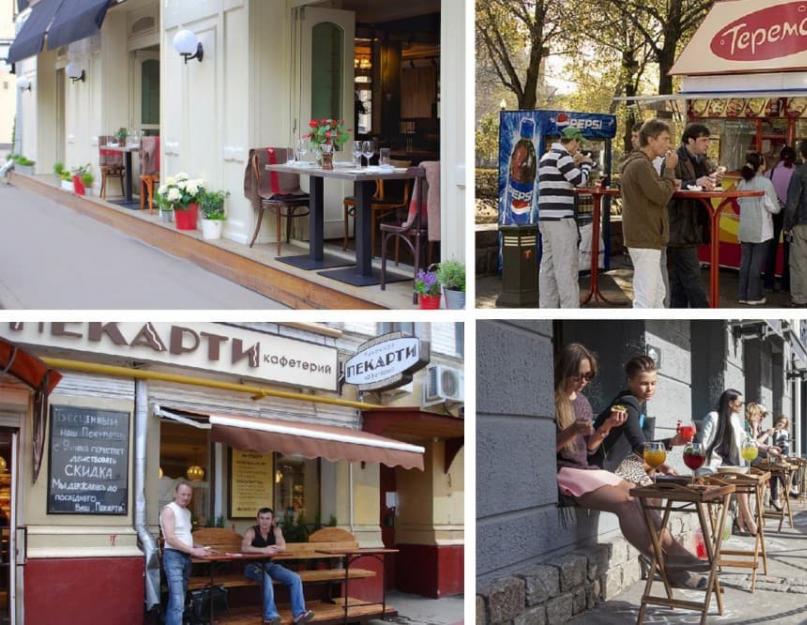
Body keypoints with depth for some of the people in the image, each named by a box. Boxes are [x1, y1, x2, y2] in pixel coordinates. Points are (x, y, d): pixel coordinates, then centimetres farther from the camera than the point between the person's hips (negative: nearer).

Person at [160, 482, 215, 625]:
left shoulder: (187, 512, 17)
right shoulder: (169, 510, -9)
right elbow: (170, 539, -18)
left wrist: (200, 548, 11)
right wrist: (194, 551, -19)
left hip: (186, 557, 9)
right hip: (173, 556, -9)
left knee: (178, 601, 8)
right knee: (177, 602, -16)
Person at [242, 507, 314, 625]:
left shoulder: (276, 530, 3)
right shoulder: (251, 531, -12)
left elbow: (283, 547, -12)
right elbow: (244, 548, -30)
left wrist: (271, 549, -34)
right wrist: (263, 550, -42)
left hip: (270, 565, 5)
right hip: (254, 566, -5)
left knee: (295, 578, -14)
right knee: (266, 579, -38)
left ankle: (299, 613, -18)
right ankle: (270, 616, -36)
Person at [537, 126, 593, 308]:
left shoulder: (547, 157, 18)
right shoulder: (562, 155, -11)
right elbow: (580, 181, -11)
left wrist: (575, 163, 23)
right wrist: (586, 163, 6)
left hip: (546, 218, 10)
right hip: (560, 218, -10)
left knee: (548, 265, 9)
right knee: (567, 267, -7)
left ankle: (547, 309, 9)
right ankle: (571, 311, -8)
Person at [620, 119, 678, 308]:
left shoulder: (640, 163, 18)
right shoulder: (640, 165, -16)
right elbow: (661, 196, -19)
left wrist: (669, 182, 3)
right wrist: (669, 170, -8)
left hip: (648, 238, 11)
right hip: (645, 240, -11)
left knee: (657, 293, 17)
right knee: (645, 299, -11)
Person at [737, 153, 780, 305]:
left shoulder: (743, 183, 2)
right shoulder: (765, 183, -15)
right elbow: (773, 208, -14)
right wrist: (779, 205, 6)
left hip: (745, 229, 5)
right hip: (761, 230, -5)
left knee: (745, 261, 11)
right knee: (757, 263, 1)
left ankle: (743, 294, 15)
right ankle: (754, 296, 4)